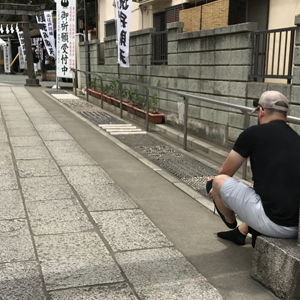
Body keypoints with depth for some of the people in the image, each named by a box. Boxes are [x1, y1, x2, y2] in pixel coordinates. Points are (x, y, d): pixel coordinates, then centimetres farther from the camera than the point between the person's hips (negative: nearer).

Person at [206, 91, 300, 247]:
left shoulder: (254, 133, -4)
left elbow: (225, 172, 8)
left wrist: (216, 187, 32)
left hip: (274, 225, -8)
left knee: (218, 181, 9)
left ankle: (231, 224, 39)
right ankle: (240, 232, 44)